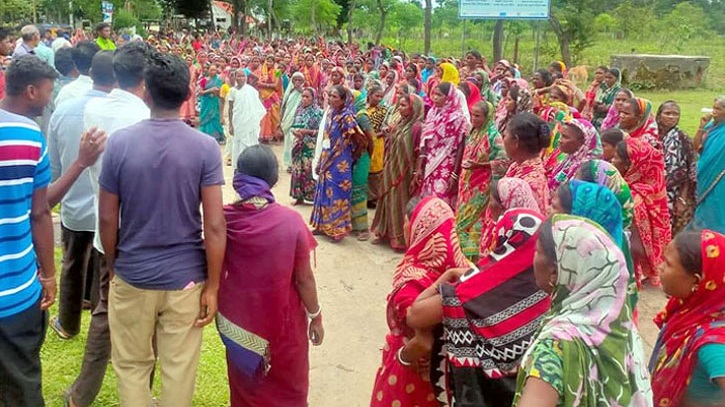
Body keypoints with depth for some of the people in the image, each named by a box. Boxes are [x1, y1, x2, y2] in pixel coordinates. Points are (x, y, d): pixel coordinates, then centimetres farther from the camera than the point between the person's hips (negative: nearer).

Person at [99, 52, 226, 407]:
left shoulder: (120, 142, -9)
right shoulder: (205, 148, -12)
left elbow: (107, 218, -3)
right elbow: (214, 226, -14)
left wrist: (113, 267, 13)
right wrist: (212, 286, -4)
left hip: (132, 277, 1)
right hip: (185, 278, 0)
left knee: (131, 365, 20)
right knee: (179, 370, 14)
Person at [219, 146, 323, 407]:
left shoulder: (224, 219, -14)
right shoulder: (290, 222, -21)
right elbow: (304, 279, -13)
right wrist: (316, 317, 2)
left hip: (238, 317, 3)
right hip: (281, 319, -2)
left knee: (246, 385, 26)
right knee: (287, 386, 22)